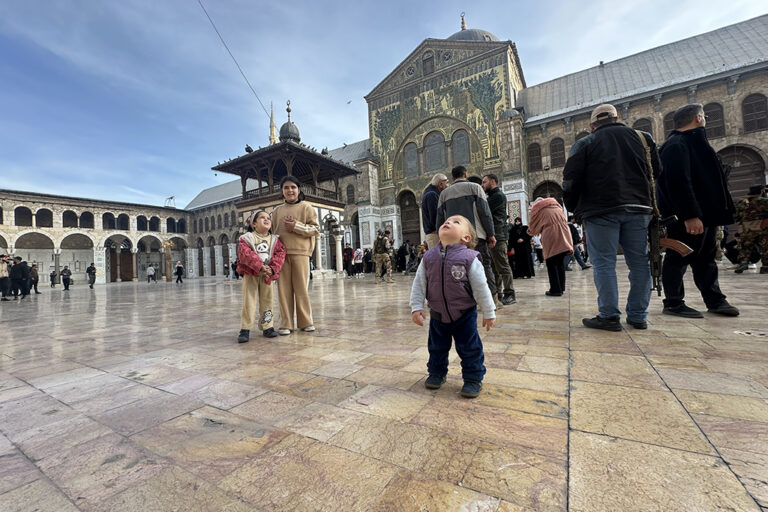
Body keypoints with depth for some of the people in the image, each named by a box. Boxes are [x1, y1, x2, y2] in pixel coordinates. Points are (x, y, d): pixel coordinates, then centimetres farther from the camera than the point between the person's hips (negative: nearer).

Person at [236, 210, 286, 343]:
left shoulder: (275, 240, 6)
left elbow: (280, 254, -4)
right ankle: (245, 329, 5)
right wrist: (260, 266, -25)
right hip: (250, 274, -2)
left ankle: (267, 327, 18)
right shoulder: (247, 238, -3)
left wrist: (272, 269, -18)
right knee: (249, 302, -2)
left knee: (267, 301, 8)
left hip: (267, 275, 3)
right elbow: (245, 254, -16)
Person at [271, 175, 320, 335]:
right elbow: (273, 231, 18)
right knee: (284, 288, 1)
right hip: (281, 253, 3)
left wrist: (296, 227, -11)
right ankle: (286, 324, 9)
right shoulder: (277, 211, 16)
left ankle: (305, 322, 11)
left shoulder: (306, 207, 6)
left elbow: (316, 229, 1)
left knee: (301, 288, -1)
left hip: (300, 252, -3)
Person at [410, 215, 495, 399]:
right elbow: (419, 283, -2)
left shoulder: (469, 258, -16)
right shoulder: (429, 257, -7)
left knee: (470, 348, 9)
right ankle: (437, 373, 41)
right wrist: (416, 307, -6)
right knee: (436, 347, 19)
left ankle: (473, 378, 30)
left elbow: (481, 287, -10)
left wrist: (489, 313, -4)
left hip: (465, 315, -3)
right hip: (437, 314, 3)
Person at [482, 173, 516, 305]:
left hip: (497, 236, -9)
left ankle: (509, 294, -1)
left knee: (502, 266, -7)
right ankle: (497, 293, 16)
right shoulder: (490, 197, 24)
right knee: (493, 267, 10)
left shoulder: (499, 195, -5)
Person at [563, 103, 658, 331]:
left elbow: (571, 180, -3)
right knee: (639, 262, 8)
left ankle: (609, 316, -2)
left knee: (604, 263, -2)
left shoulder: (584, 144, 4)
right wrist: (646, 202, 23)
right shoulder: (642, 138, 16)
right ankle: (638, 316, 13)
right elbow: (656, 171, 18)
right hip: (638, 209, 4)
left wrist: (573, 209, 8)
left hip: (601, 211, -4)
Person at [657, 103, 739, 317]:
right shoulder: (676, 145, -14)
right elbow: (678, 183, -24)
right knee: (679, 258, -4)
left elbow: (708, 179, 26)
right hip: (686, 219, -11)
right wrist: (690, 215, -29)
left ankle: (715, 300, 24)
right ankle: (673, 303, 5)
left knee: (706, 258, 14)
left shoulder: (693, 143, 21)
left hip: (704, 215, 11)